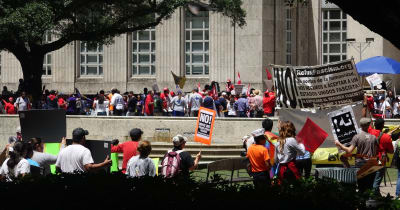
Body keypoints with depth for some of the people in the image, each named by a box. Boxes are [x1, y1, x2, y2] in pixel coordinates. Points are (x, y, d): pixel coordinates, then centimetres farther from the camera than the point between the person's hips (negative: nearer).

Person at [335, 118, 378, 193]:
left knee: (361, 187, 2)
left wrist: (339, 144, 0)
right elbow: (375, 153, 6)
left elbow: (349, 151, -11)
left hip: (360, 163, -2)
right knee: (370, 186, 8)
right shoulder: (373, 137, 2)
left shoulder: (357, 137, -8)